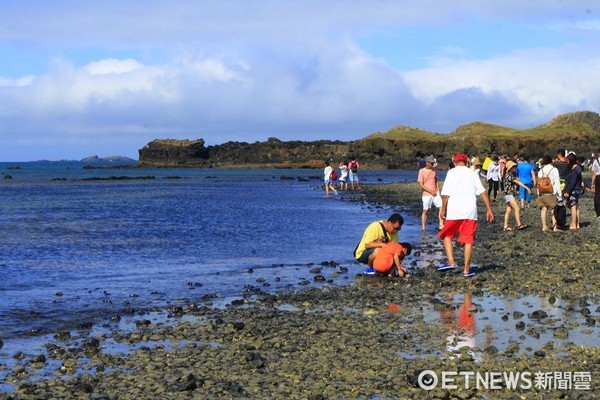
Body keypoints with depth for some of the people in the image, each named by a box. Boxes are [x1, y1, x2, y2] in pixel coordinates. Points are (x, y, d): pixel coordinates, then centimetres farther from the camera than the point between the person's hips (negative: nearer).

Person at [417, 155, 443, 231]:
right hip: (426, 194, -5)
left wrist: (437, 190, 5)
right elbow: (421, 184, -11)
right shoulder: (422, 171, -8)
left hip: (435, 193, 5)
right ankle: (423, 227, 11)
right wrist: (431, 191, -13)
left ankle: (441, 225, -3)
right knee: (425, 211, 1)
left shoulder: (434, 170, 8)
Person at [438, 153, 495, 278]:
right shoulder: (472, 173, 12)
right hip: (470, 211, 2)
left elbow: (445, 194, -5)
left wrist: (443, 209, 4)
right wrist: (489, 209, 4)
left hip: (454, 211, -2)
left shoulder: (452, 172, 2)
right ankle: (466, 269, 7)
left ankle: (451, 262, 0)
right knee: (468, 240, 7)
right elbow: (483, 192, 3)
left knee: (447, 235, 15)